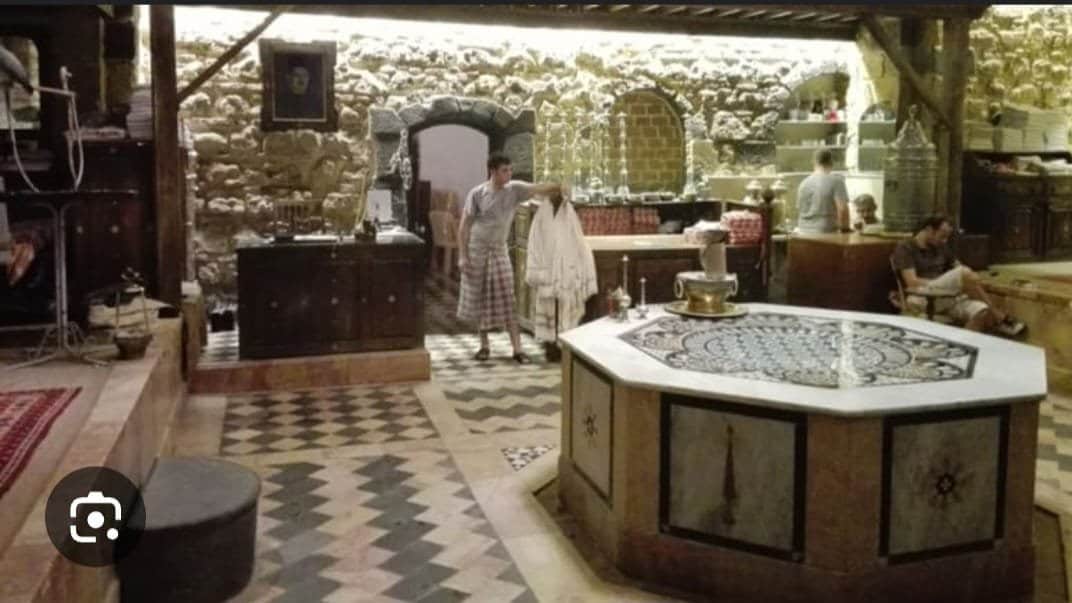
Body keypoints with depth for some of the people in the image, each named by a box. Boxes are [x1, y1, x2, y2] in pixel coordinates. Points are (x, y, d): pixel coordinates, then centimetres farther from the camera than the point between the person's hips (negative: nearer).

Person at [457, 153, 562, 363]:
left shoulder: (514, 189, -5)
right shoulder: (477, 193, -12)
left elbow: (538, 188, -19)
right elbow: (464, 226, -8)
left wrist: (559, 186, -40)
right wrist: (462, 256, -11)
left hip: (499, 251, 2)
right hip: (476, 251, -2)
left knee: (507, 300, -2)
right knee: (479, 300, 7)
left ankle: (517, 349, -2)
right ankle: (484, 345, 21)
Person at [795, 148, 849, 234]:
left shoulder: (804, 183, 11)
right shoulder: (836, 180, -6)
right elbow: (842, 209, -14)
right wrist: (845, 230, -2)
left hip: (804, 233, 6)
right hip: (827, 234, -6)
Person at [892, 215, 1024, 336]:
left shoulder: (941, 247, 19)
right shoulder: (905, 248, -2)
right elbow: (912, 282, -14)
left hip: (948, 296, 7)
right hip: (921, 298, -7)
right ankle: (1000, 318, -19)